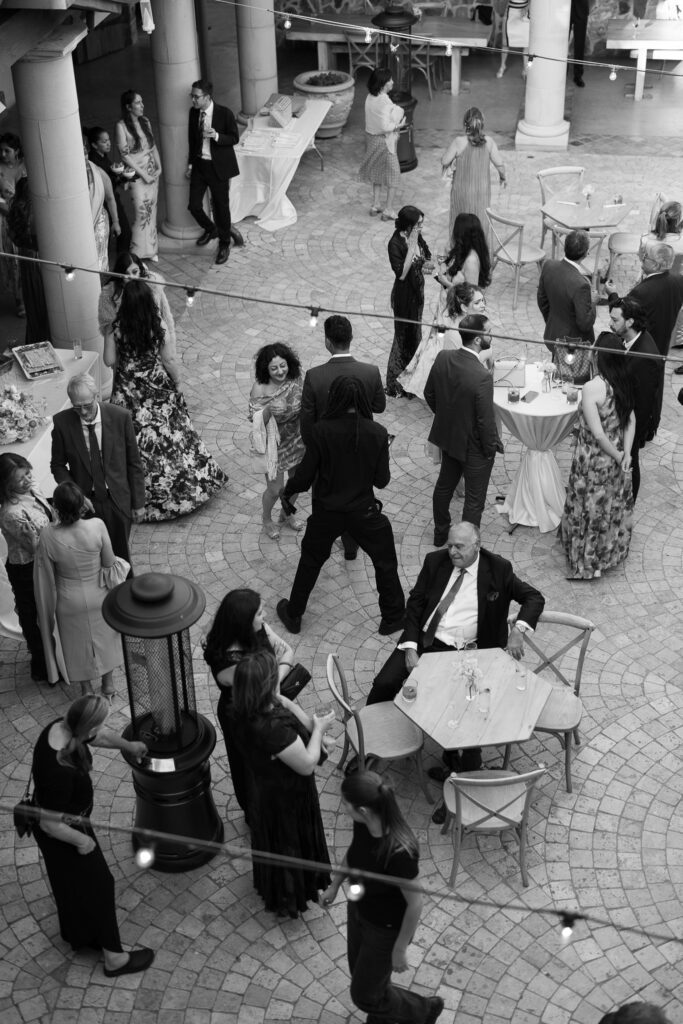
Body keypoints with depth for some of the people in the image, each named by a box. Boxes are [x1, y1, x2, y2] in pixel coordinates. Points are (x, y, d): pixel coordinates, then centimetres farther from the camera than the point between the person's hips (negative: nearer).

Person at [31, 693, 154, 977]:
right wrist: (82, 840, -15)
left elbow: (100, 736, 6)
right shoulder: (60, 772, -43)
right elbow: (50, 825, -31)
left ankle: (77, 933, 56)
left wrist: (128, 745, 24)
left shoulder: (62, 727, -17)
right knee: (96, 886, 12)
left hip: (63, 818, 8)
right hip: (61, 834, -8)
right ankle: (114, 957, 32)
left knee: (72, 881, 30)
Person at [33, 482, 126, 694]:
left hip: (70, 603, 0)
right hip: (99, 597, 1)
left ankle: (87, 691, 41)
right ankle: (108, 684, 45)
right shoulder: (97, 527, -28)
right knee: (105, 639, 27)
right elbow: (109, 563, -14)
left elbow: (47, 577, -14)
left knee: (79, 646, 23)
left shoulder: (48, 536, -28)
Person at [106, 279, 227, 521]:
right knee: (170, 433, 15)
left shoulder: (116, 329, -18)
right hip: (157, 386, 1)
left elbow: (109, 360, -11)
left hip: (129, 390, -1)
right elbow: (169, 361, -7)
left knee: (135, 438, 11)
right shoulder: (157, 327, -14)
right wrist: (177, 384, 9)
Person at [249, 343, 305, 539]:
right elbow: (257, 421, -21)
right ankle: (266, 518, 37)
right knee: (275, 489, 5)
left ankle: (287, 514, 48)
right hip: (274, 443, -4)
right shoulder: (260, 388, -23)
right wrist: (269, 410, -40)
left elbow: (304, 408, 3)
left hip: (297, 440, 4)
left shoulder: (295, 380, -12)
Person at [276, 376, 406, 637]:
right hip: (364, 512, 0)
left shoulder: (321, 431, -17)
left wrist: (288, 491, 10)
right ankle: (393, 618, 31)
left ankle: (293, 615, 36)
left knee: (310, 562, 22)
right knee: (386, 563, 20)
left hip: (326, 512, 1)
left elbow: (305, 476, -10)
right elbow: (382, 480, -8)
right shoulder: (377, 433, -14)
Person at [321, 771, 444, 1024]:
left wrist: (400, 949, -15)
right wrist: (334, 886, 15)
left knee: (365, 996, 15)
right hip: (359, 910, 6)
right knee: (361, 975, 28)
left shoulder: (399, 852, -41)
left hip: (387, 928, -6)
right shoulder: (363, 825, -21)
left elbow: (415, 903, -27)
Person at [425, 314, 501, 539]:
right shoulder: (482, 376, -34)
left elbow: (429, 394, 2)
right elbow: (485, 420, -25)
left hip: (447, 436, 7)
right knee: (474, 500, 13)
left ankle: (440, 533, 47)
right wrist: (492, 447, -8)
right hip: (474, 447, -7)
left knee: (444, 485, 28)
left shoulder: (442, 359, -14)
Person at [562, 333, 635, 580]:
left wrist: (618, 456, -11)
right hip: (615, 457, 6)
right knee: (612, 506, 23)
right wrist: (625, 453, -5)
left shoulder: (592, 388, -27)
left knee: (589, 509, 12)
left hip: (593, 462, -6)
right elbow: (631, 421, -2)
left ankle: (586, 563, 27)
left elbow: (598, 434, -25)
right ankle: (610, 552, 41)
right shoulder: (624, 383, -7)